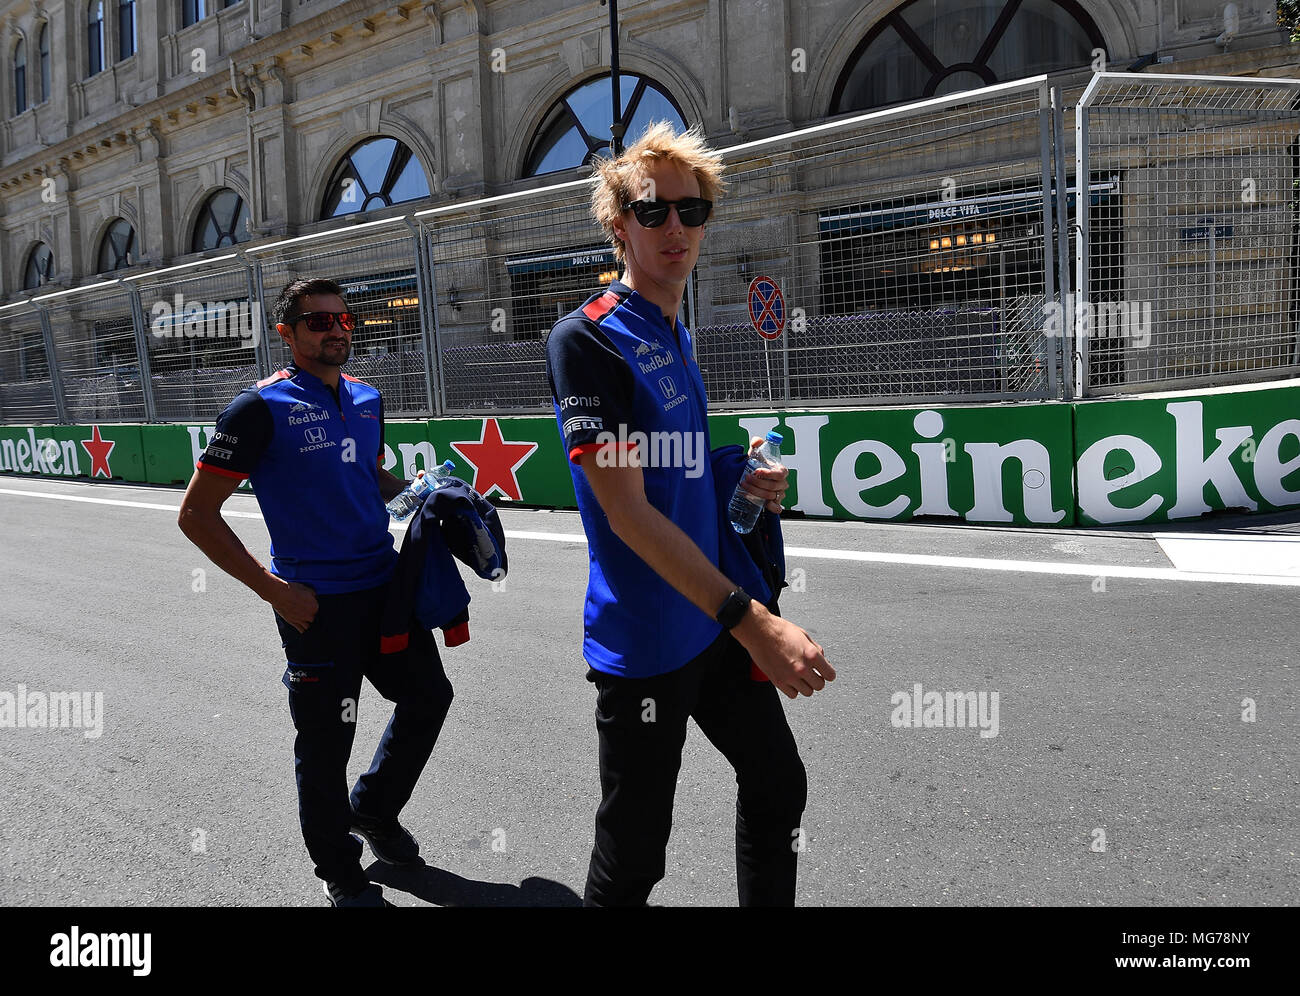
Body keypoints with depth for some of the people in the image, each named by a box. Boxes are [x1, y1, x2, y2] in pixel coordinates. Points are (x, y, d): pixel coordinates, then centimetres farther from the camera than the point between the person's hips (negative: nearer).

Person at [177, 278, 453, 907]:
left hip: (386, 584, 7)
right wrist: (273, 589, -16)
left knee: (429, 695, 15)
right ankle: (340, 872, 28)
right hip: (317, 601, -6)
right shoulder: (263, 407, -10)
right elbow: (196, 513, -10)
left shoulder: (367, 400, 9)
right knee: (326, 738, 5)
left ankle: (374, 810, 41)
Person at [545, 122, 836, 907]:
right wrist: (750, 620, -27)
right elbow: (627, 511, -22)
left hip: (720, 622, 8)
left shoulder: (679, 338, 11)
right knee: (633, 857, 4)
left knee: (779, 785, 20)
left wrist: (744, 481, 2)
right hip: (644, 643, -8)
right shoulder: (588, 338, -15)